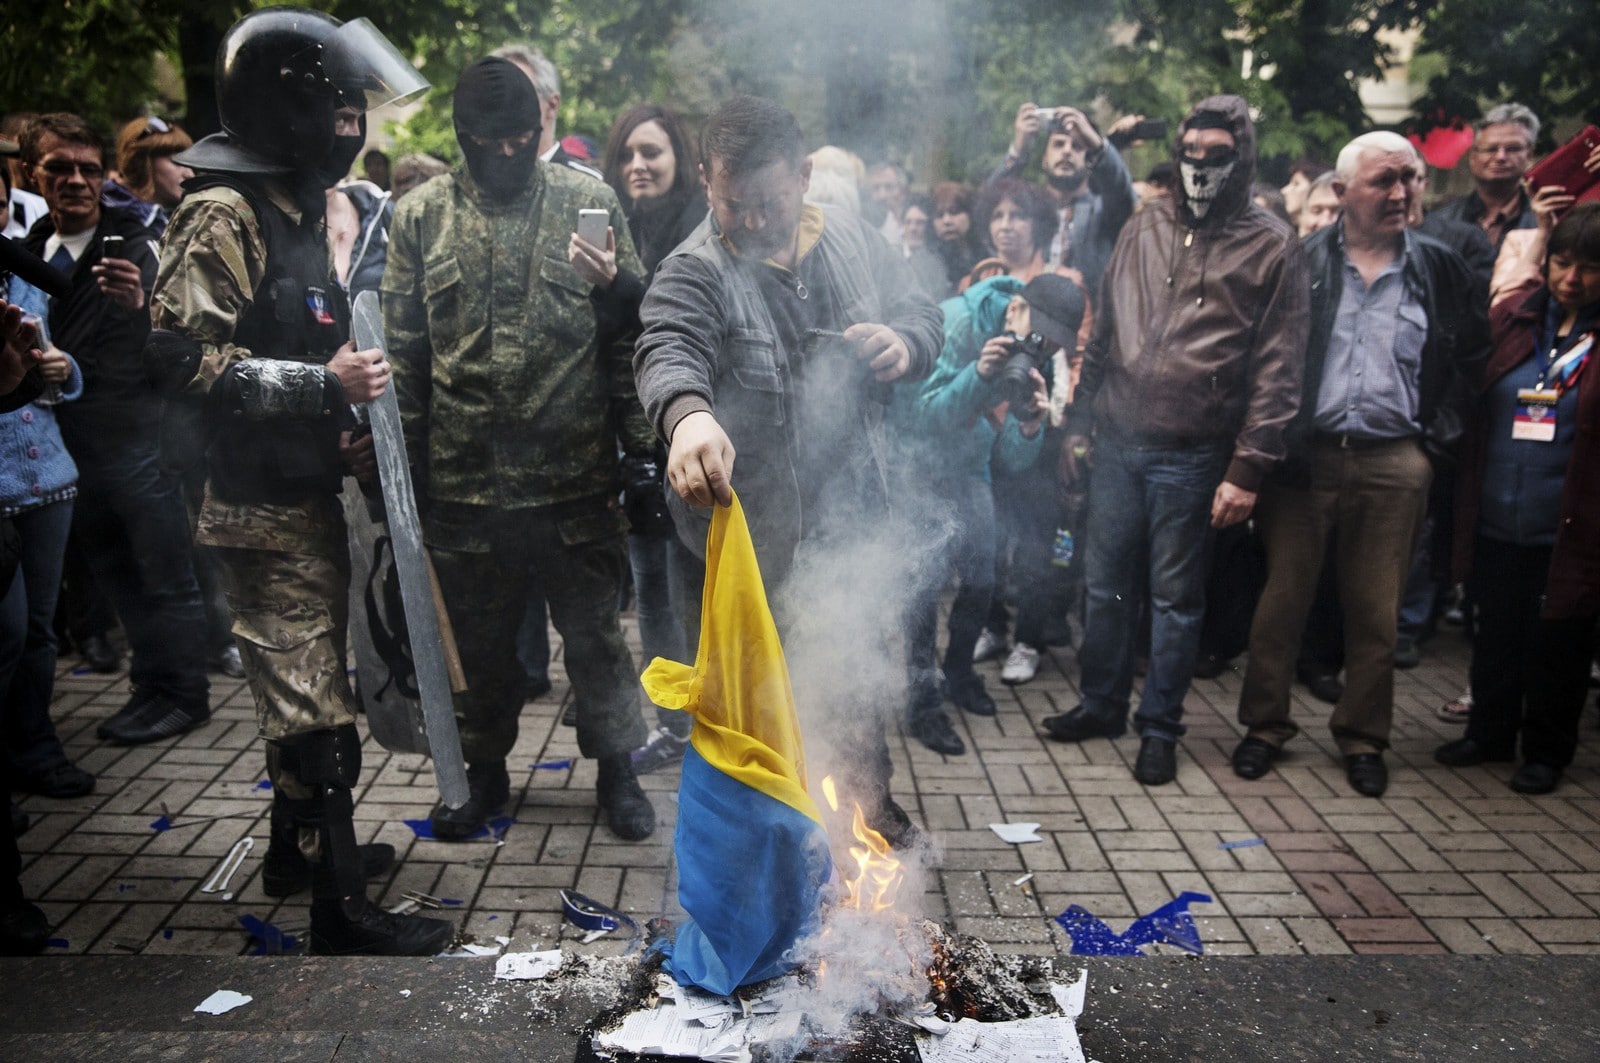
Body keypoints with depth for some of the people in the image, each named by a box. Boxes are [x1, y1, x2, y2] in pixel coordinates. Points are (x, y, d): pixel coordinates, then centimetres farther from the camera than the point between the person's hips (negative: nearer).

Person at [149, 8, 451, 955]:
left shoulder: (298, 209, 16)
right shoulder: (224, 216, -15)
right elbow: (182, 356, -23)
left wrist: (343, 434, 10)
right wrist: (322, 386, -24)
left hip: (310, 493, 10)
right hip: (264, 507, -10)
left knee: (308, 687, 20)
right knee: (316, 710, -5)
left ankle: (301, 844, 37)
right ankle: (341, 909, 5)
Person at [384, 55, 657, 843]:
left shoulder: (590, 203, 1)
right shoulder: (420, 217, 4)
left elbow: (631, 333, 1)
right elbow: (402, 349, 5)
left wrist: (639, 441, -4)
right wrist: (401, 462, 3)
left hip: (575, 473, -1)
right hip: (463, 478, 2)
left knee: (594, 630, 10)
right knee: (478, 636, 16)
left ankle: (616, 768, 30)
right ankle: (484, 771, 36)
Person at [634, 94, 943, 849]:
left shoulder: (853, 243, 1)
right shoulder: (694, 272, -16)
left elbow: (921, 314, 13)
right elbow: (668, 350, -36)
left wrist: (904, 343, -13)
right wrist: (687, 414, -60)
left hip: (854, 516, 5)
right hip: (753, 531, -5)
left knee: (860, 672, 22)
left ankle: (870, 800, 45)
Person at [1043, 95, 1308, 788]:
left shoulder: (1272, 248, -3)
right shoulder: (1145, 228, 10)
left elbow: (1277, 368, -7)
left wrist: (1247, 470, -12)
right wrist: (1080, 420, 10)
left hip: (1192, 457, -4)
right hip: (1117, 444, 4)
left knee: (1175, 598, 6)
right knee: (1107, 585, 13)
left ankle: (1159, 725, 21)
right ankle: (1102, 704, 30)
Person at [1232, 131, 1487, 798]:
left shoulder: (1440, 268, 8)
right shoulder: (1300, 261, 1)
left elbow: (1472, 354, 15)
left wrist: (1437, 432, 7)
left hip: (1394, 463, 2)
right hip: (1305, 455, -1)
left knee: (1376, 610, 8)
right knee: (1282, 597, 5)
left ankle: (1363, 736, 23)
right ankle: (1265, 724, 20)